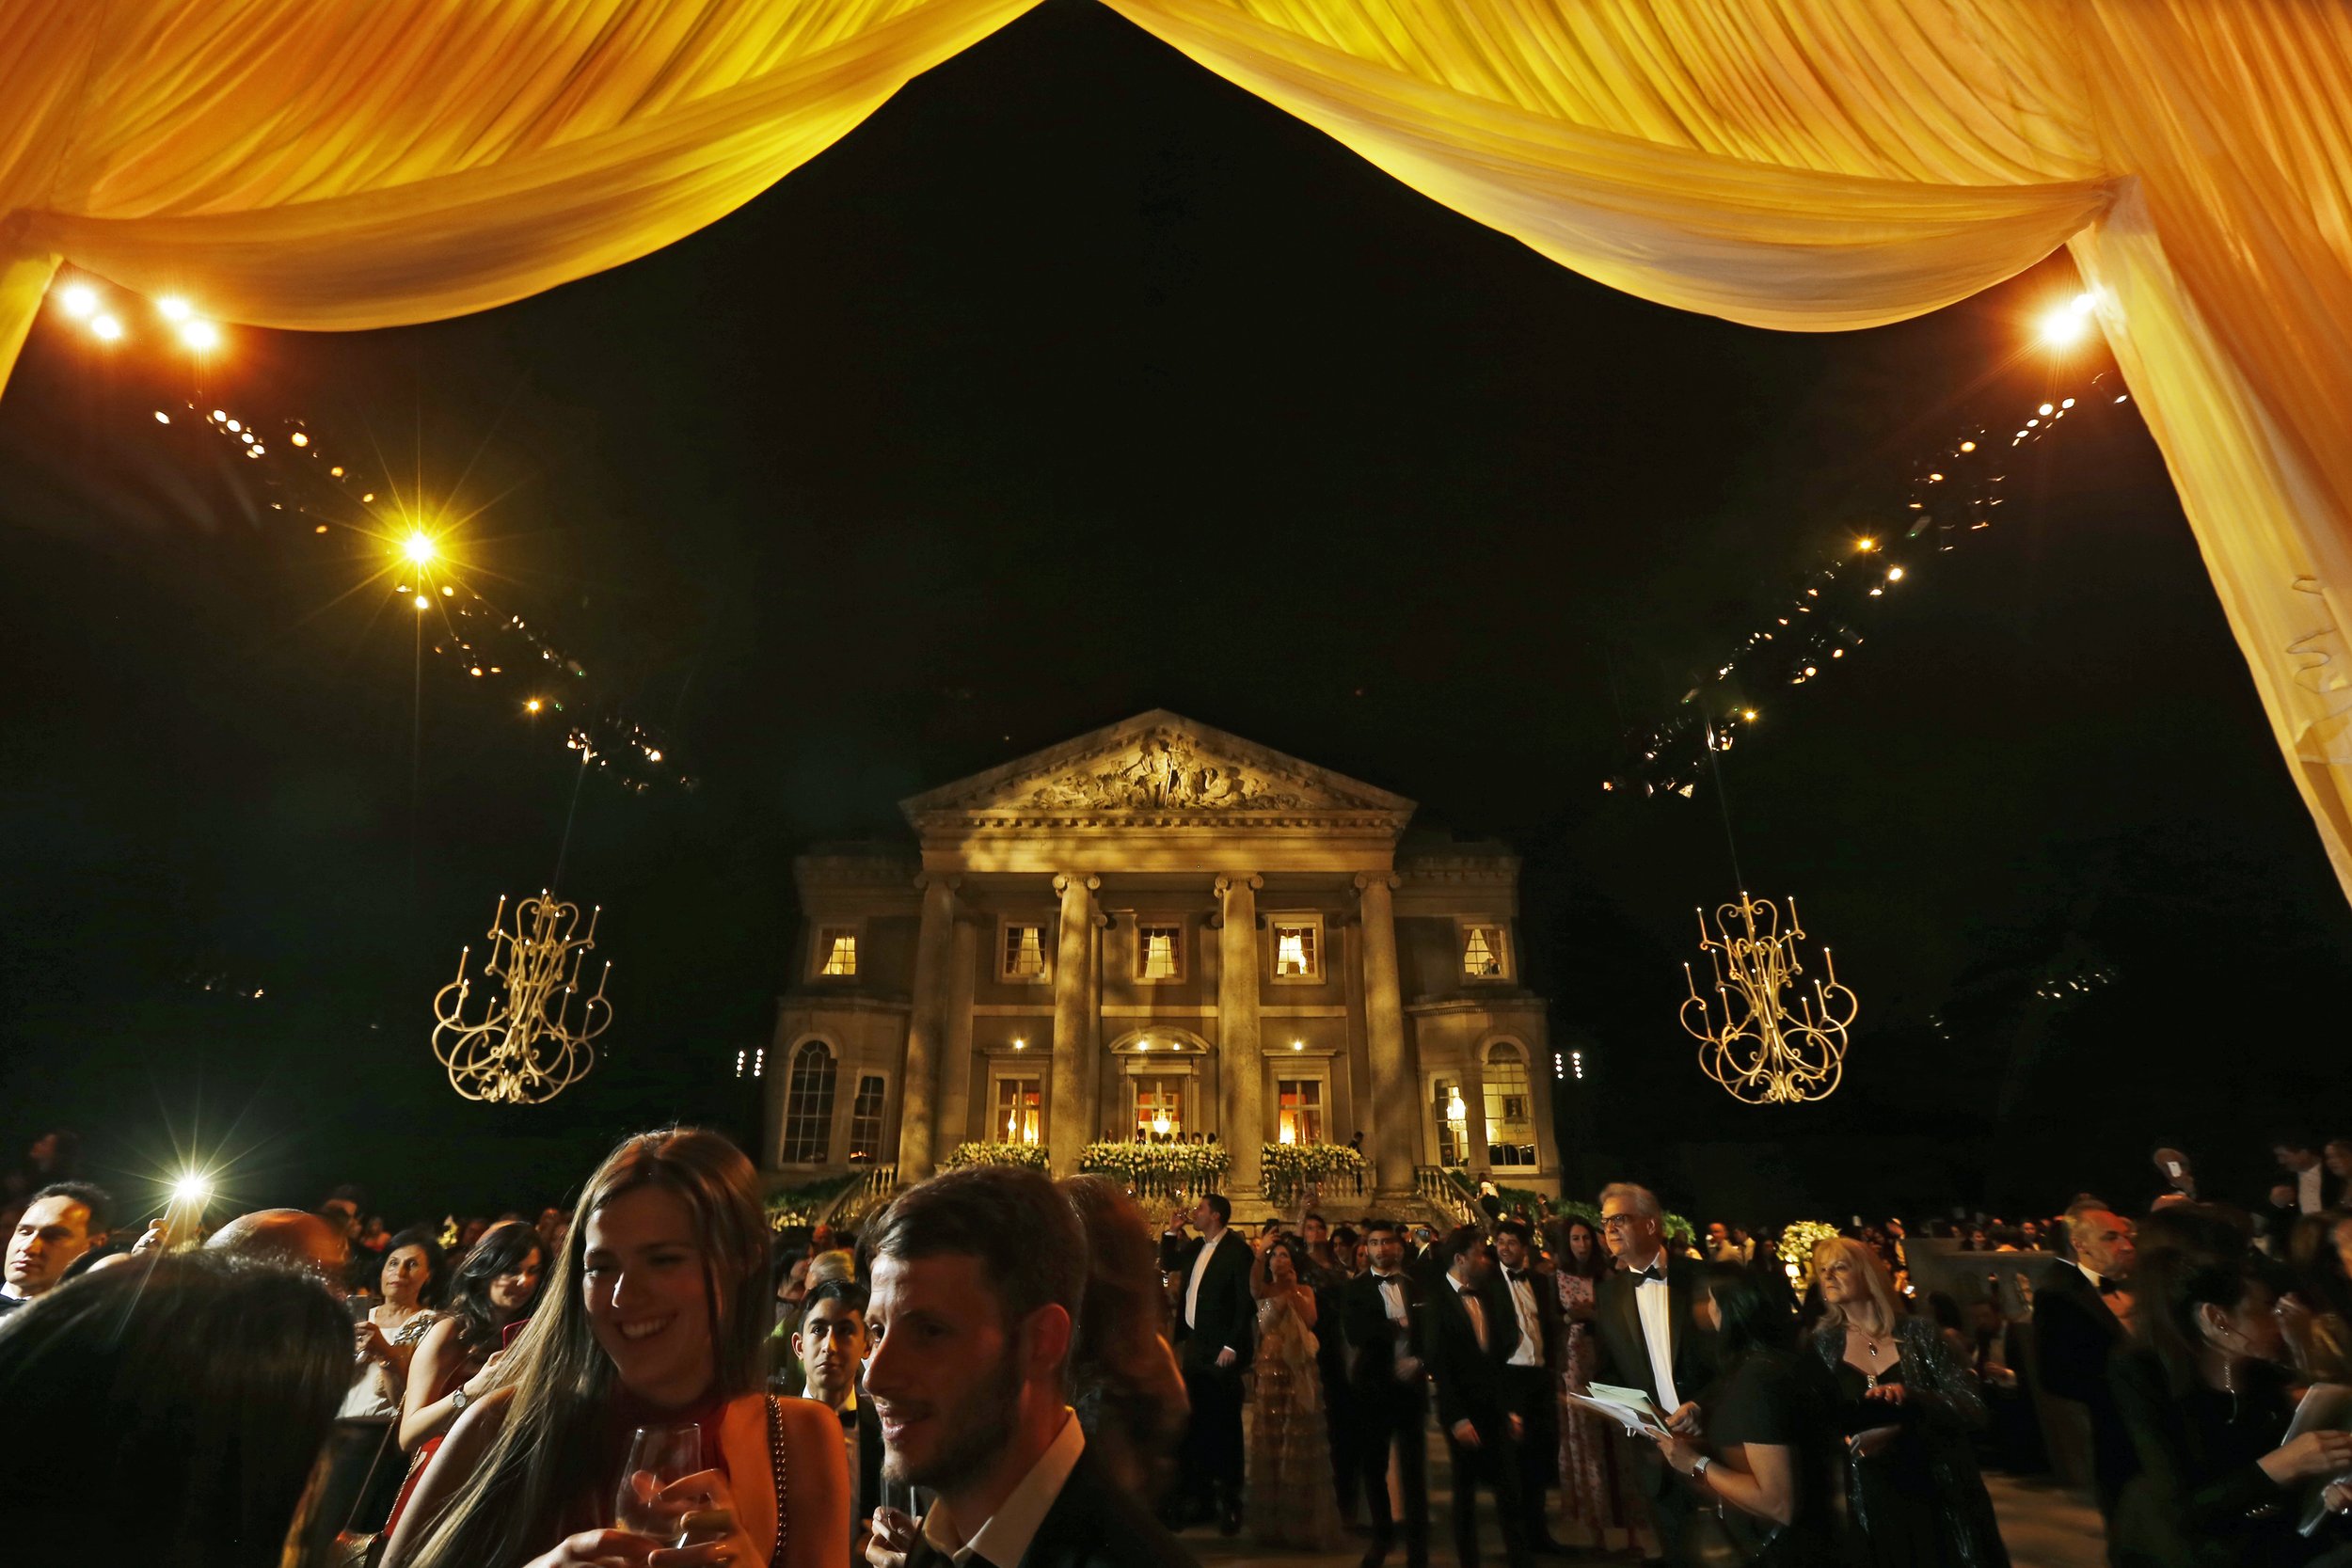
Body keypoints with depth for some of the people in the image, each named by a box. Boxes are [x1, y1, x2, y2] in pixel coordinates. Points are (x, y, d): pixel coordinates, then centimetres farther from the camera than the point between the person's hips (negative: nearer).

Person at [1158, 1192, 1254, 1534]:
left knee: (1224, 1426, 3)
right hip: (1193, 1346, 8)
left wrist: (1232, 1346, -19)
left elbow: (1247, 1302, -17)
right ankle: (1201, 1495, 26)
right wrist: (1171, 1232, 8)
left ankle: (1229, 1502, 15)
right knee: (1197, 1423, 14)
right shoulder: (1197, 1247, 9)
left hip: (1221, 1351, -8)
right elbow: (1168, 1264, 23)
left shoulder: (1237, 1250, -15)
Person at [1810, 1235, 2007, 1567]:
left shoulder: (1917, 1333, -5)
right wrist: (1846, 1441, -16)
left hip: (1941, 1496, -1)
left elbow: (1973, 1407, -11)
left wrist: (1913, 1398, -26)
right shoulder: (1823, 1344, -2)